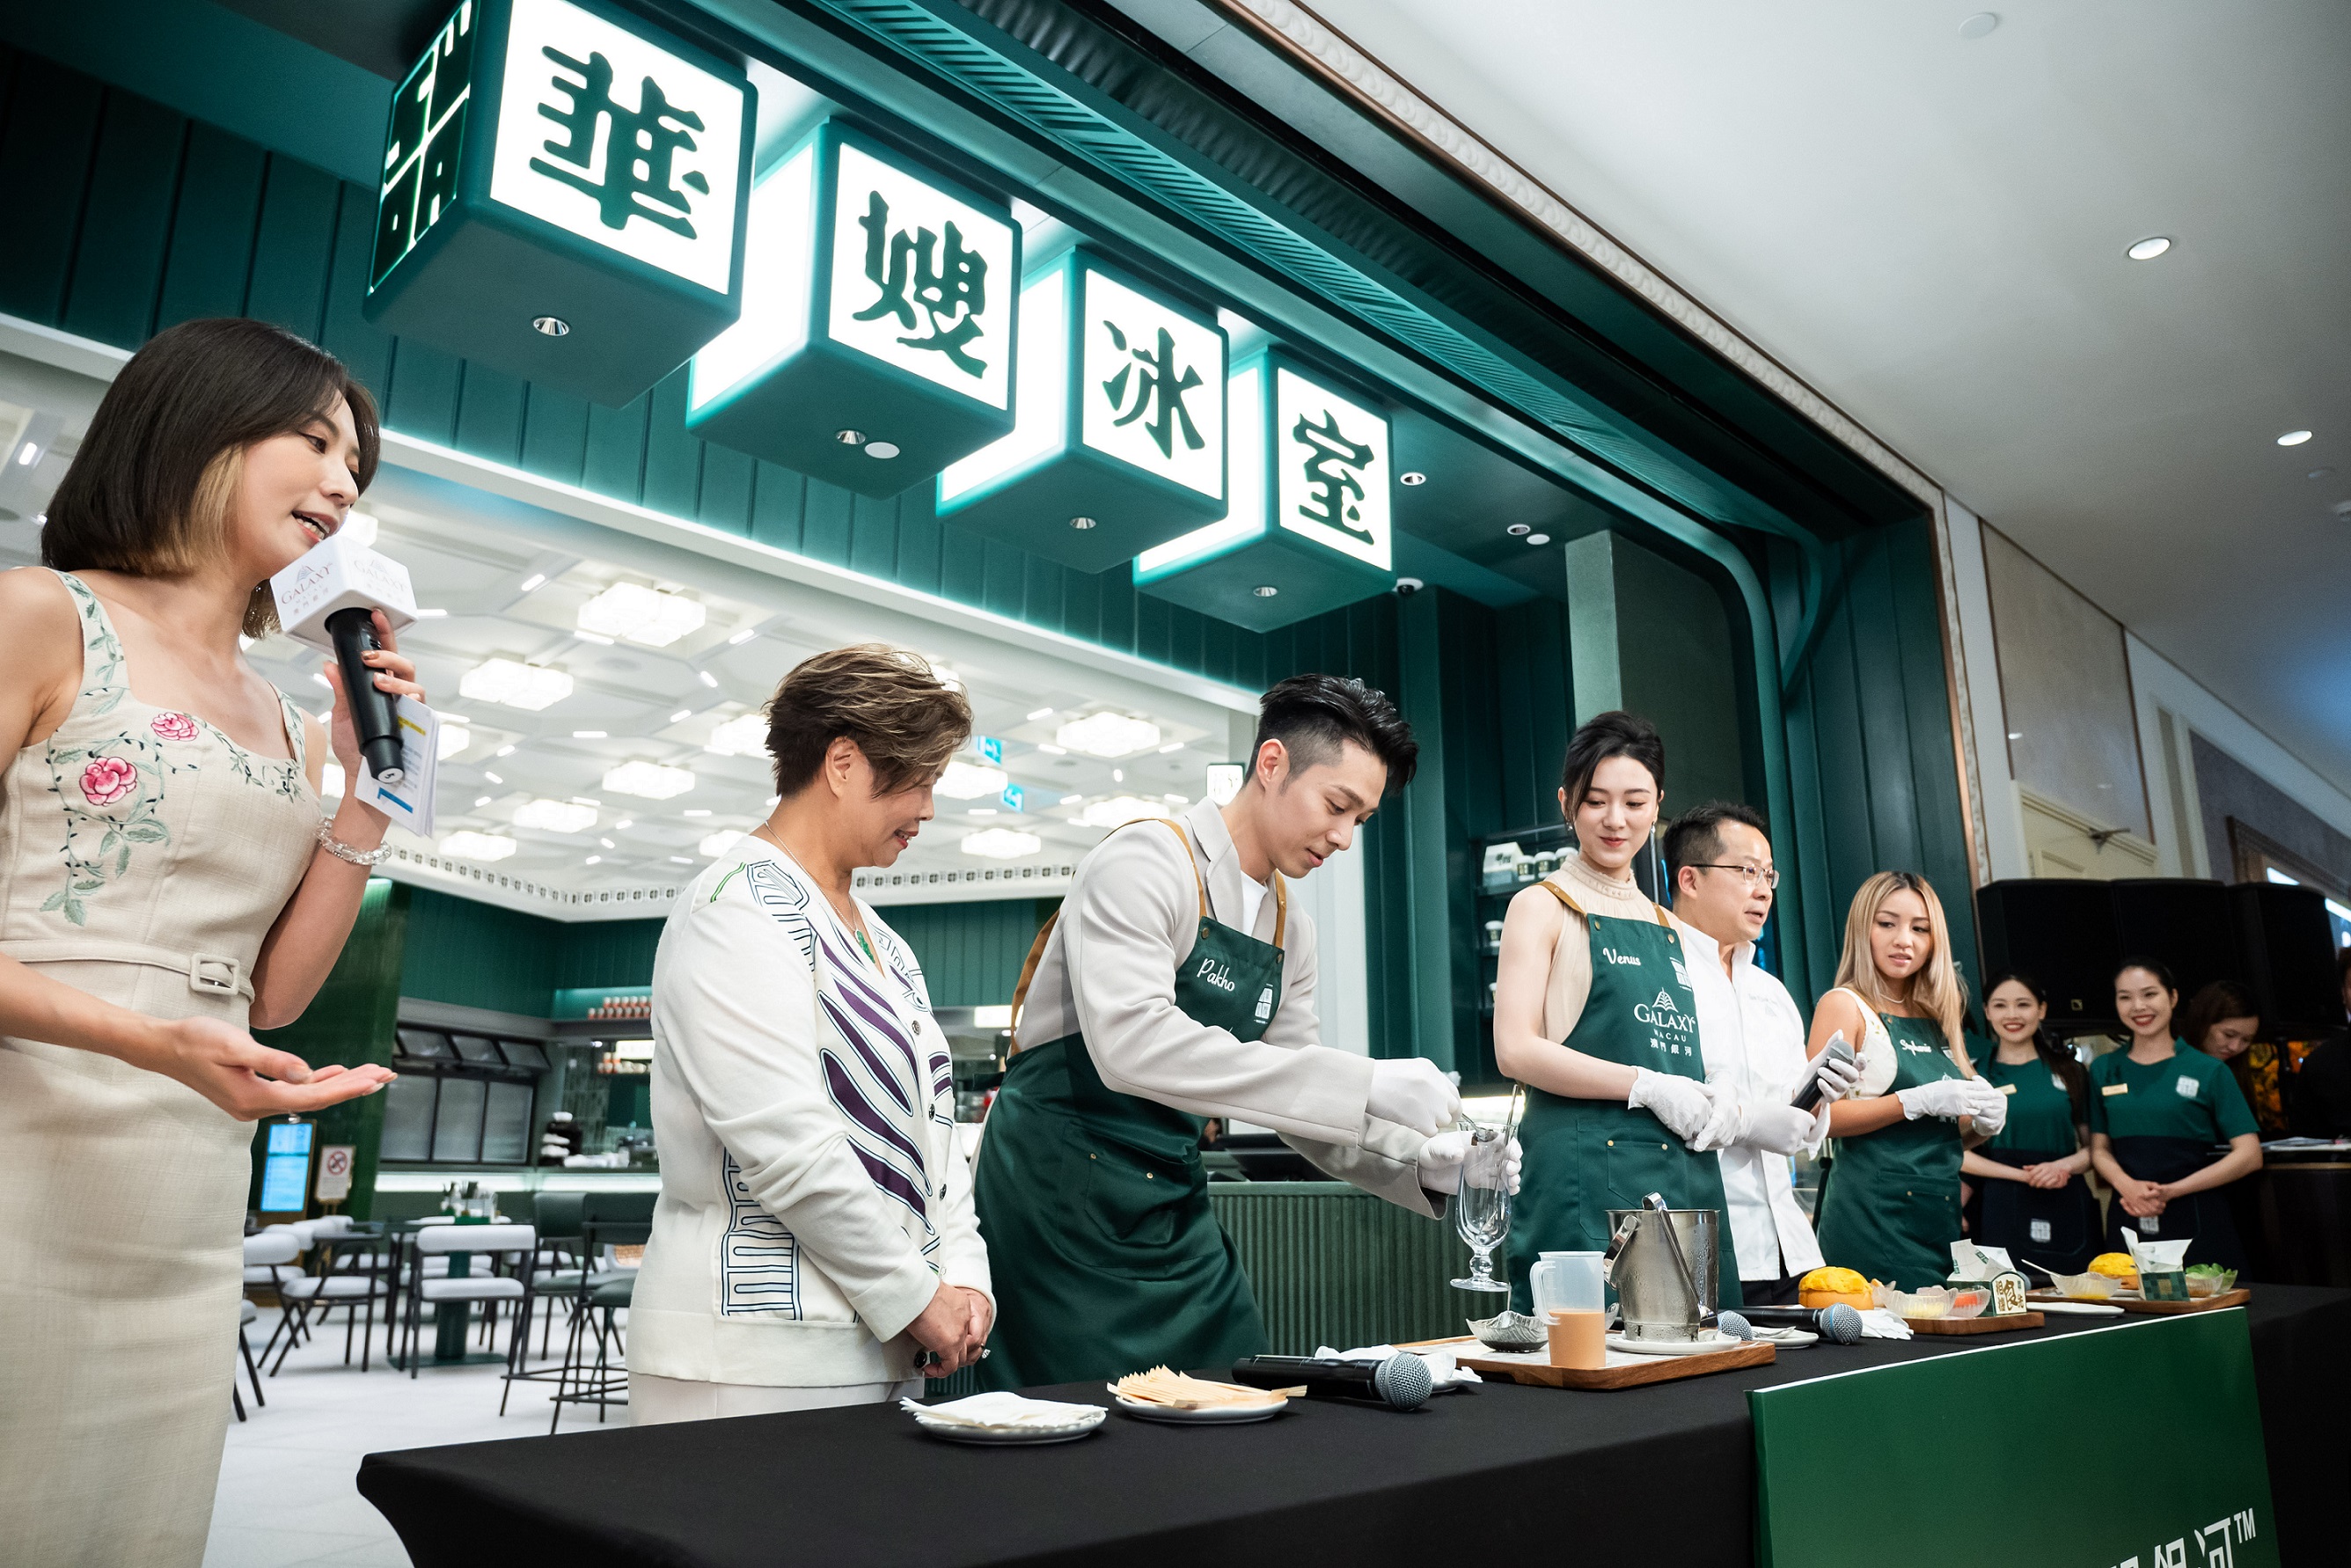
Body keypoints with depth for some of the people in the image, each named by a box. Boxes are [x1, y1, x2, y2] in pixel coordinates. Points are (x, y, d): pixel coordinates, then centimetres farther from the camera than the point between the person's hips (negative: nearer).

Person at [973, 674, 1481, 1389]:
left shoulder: (1290, 931, 9)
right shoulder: (1148, 862, -15)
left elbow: (1298, 1097, 14)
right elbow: (1131, 1043, -32)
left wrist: (1420, 1162, -5)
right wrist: (1364, 1084, -33)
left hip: (1175, 1207, 8)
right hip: (1060, 1191, -7)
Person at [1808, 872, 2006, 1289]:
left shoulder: (1936, 1019, 16)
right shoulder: (1844, 1005, -4)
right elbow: (1822, 1115, -15)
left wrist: (1981, 1122, 4)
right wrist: (1921, 1100, -19)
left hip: (1942, 1217, 7)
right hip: (1872, 1213, -7)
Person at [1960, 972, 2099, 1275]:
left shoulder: (2070, 1071, 11)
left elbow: (2093, 1146, 10)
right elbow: (1959, 1153, -1)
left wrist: (2064, 1165, -10)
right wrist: (2024, 1175, -11)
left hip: (2067, 1208, 2)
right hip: (2003, 1212, -2)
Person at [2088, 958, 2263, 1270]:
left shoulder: (2209, 1071, 2)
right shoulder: (2104, 1070, 10)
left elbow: (2249, 1155, -2)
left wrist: (2171, 1191, -11)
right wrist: (2128, 1186, -10)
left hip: (2197, 1222, -2)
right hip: (2128, 1218, 2)